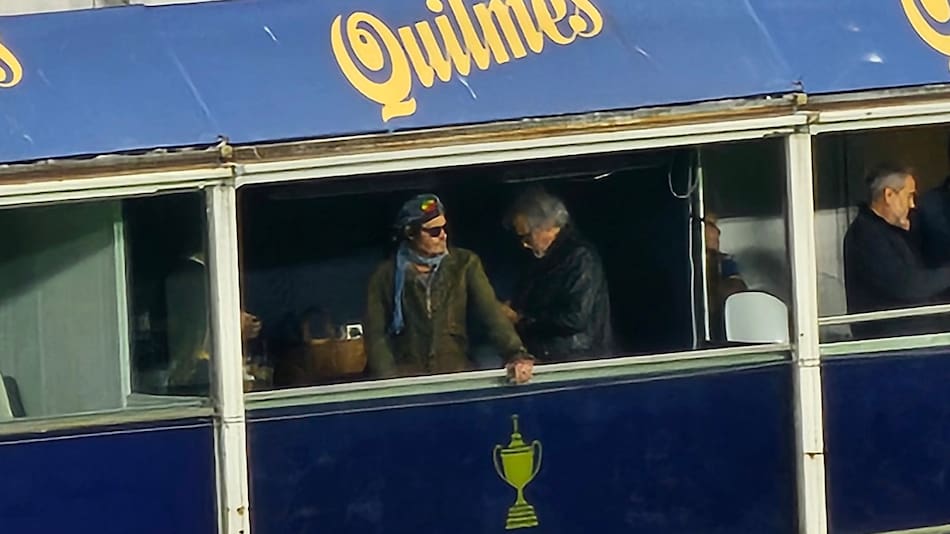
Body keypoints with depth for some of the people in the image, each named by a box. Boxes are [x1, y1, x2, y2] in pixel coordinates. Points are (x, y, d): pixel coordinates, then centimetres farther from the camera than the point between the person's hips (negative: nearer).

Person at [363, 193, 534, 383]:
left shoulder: (465, 264, 8)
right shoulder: (386, 275, 6)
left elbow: (492, 314, -2)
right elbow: (375, 334, 3)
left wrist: (516, 354, -18)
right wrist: (389, 379, -13)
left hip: (456, 371, 1)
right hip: (407, 377, -1)